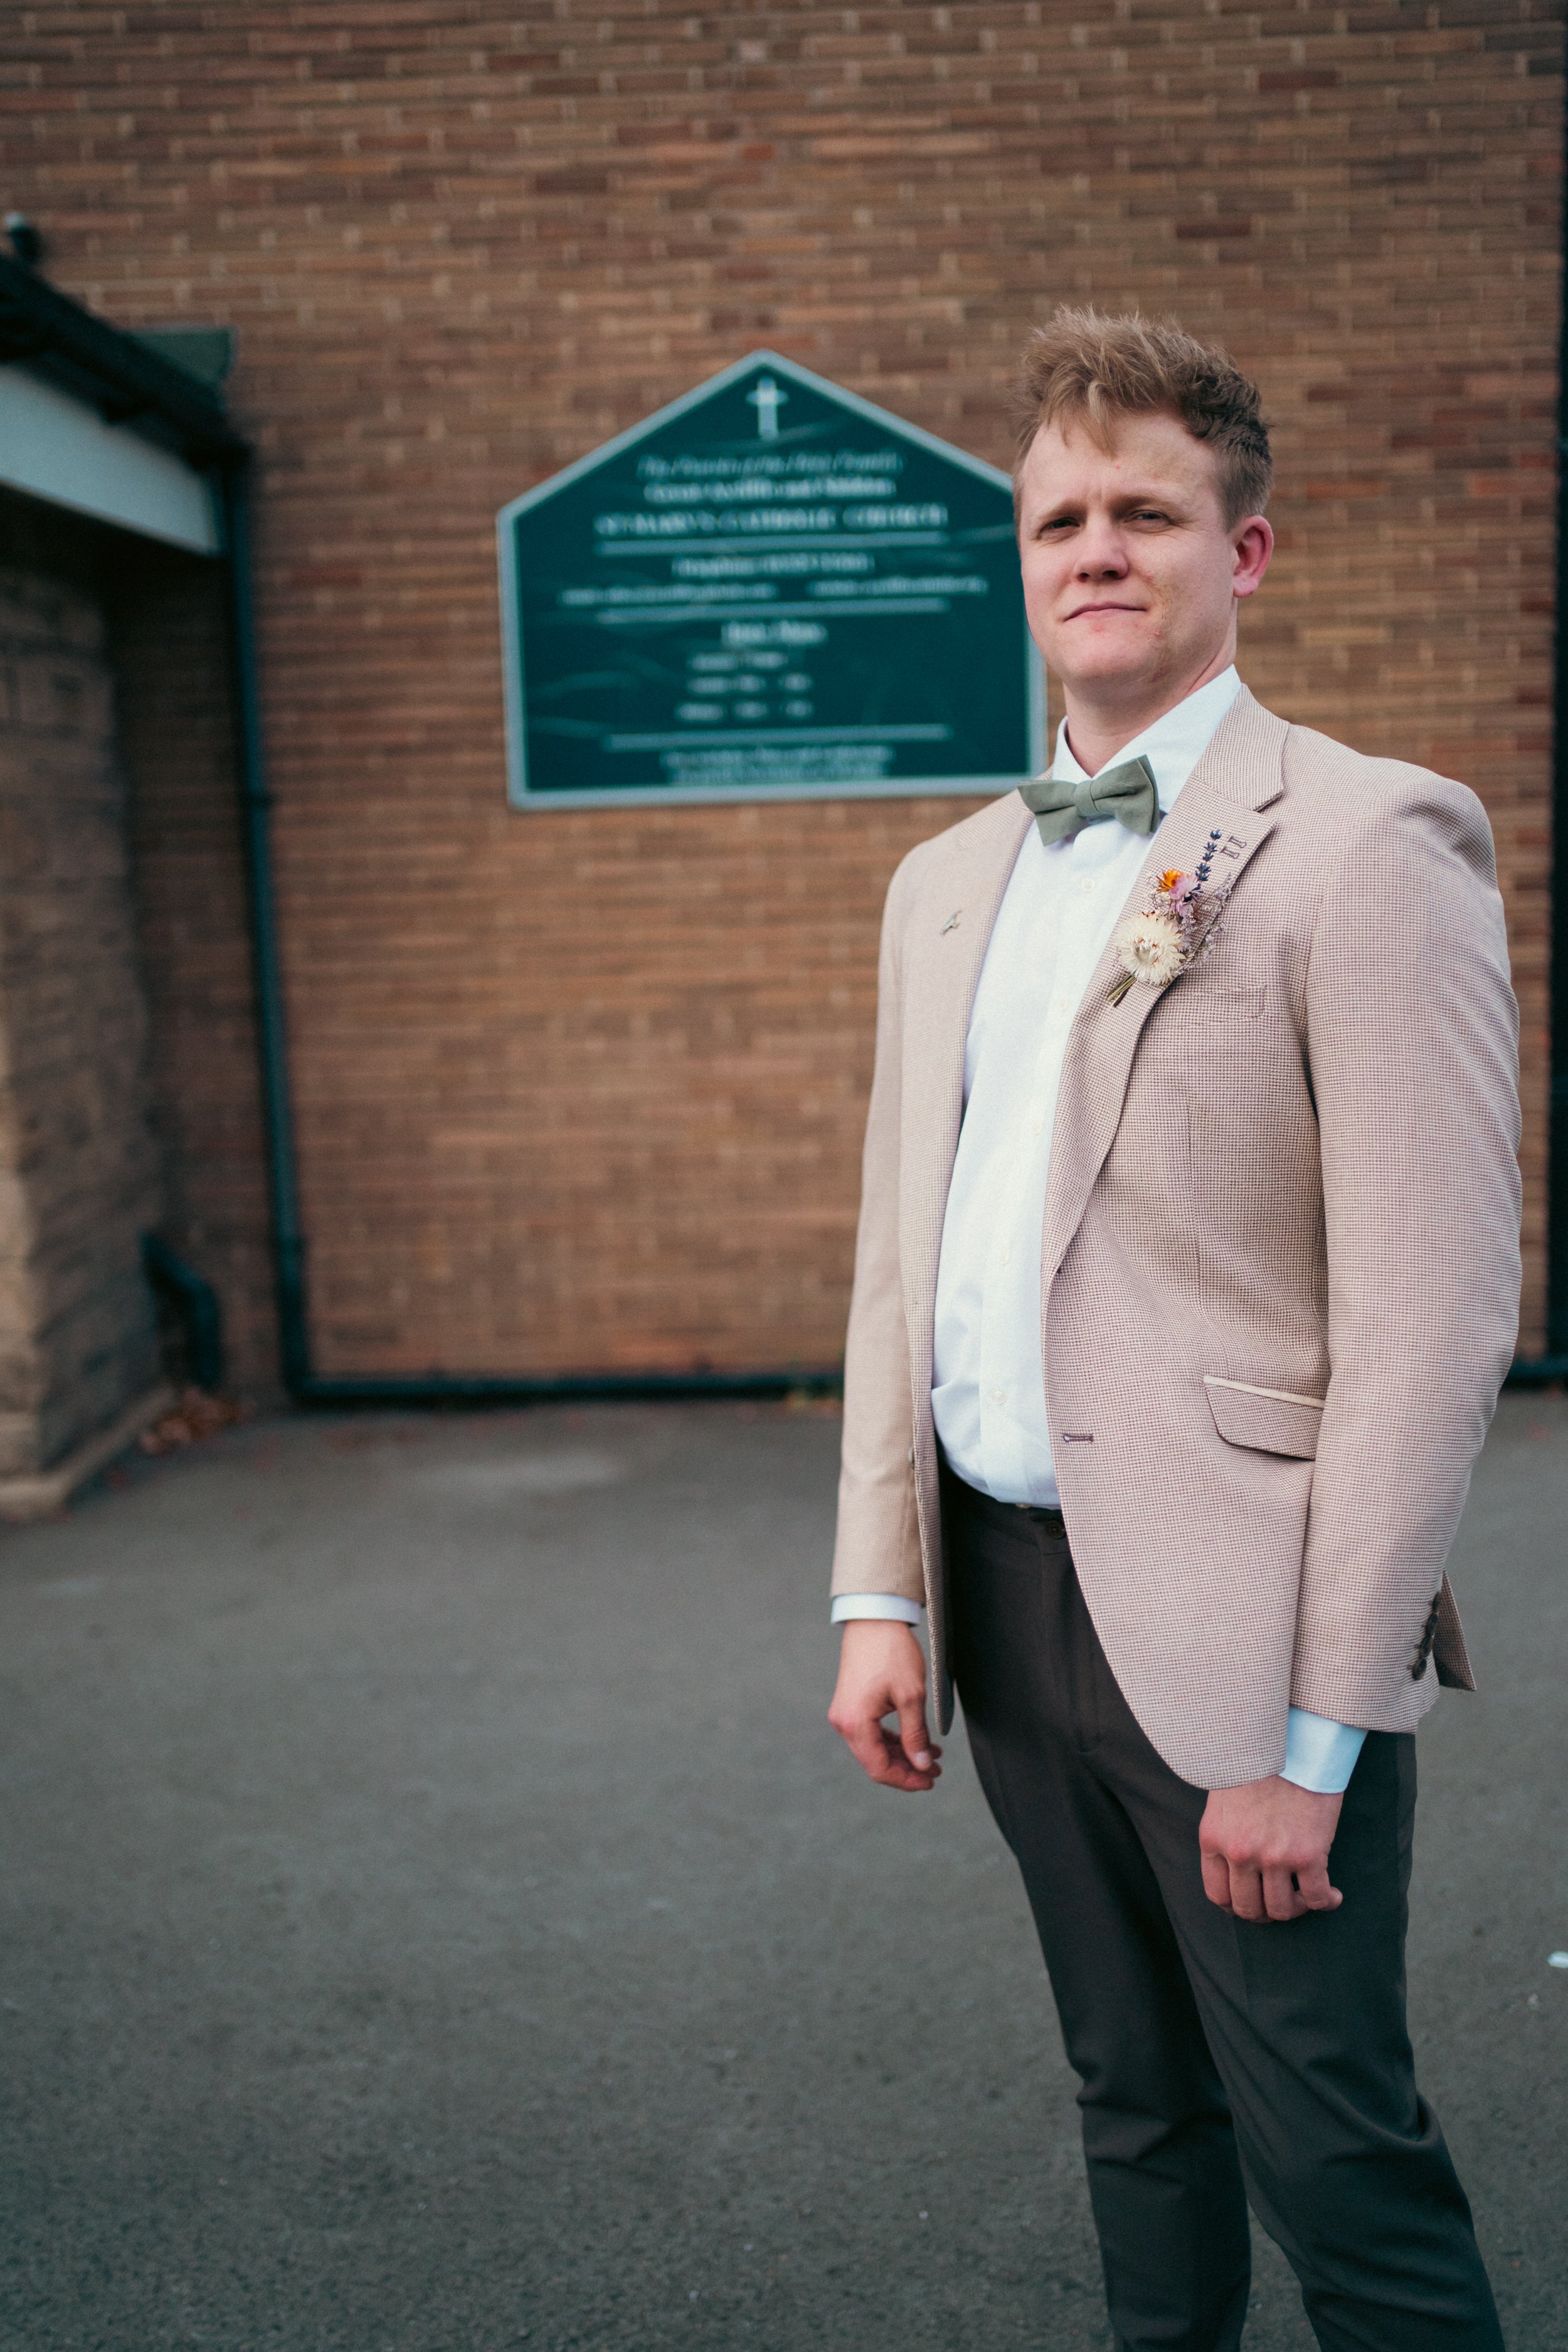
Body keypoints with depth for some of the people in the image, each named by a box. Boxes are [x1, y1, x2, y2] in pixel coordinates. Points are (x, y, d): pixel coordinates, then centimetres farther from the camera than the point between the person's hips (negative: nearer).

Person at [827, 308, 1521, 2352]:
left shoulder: (1370, 845, -10)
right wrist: (881, 1595, 7)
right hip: (1000, 1594, 6)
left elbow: (1434, 1322, -16)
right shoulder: (948, 882, 11)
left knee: (1337, 2161, 7)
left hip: (1227, 1622, -6)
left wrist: (1314, 1734, -17)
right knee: (1137, 2105, 22)